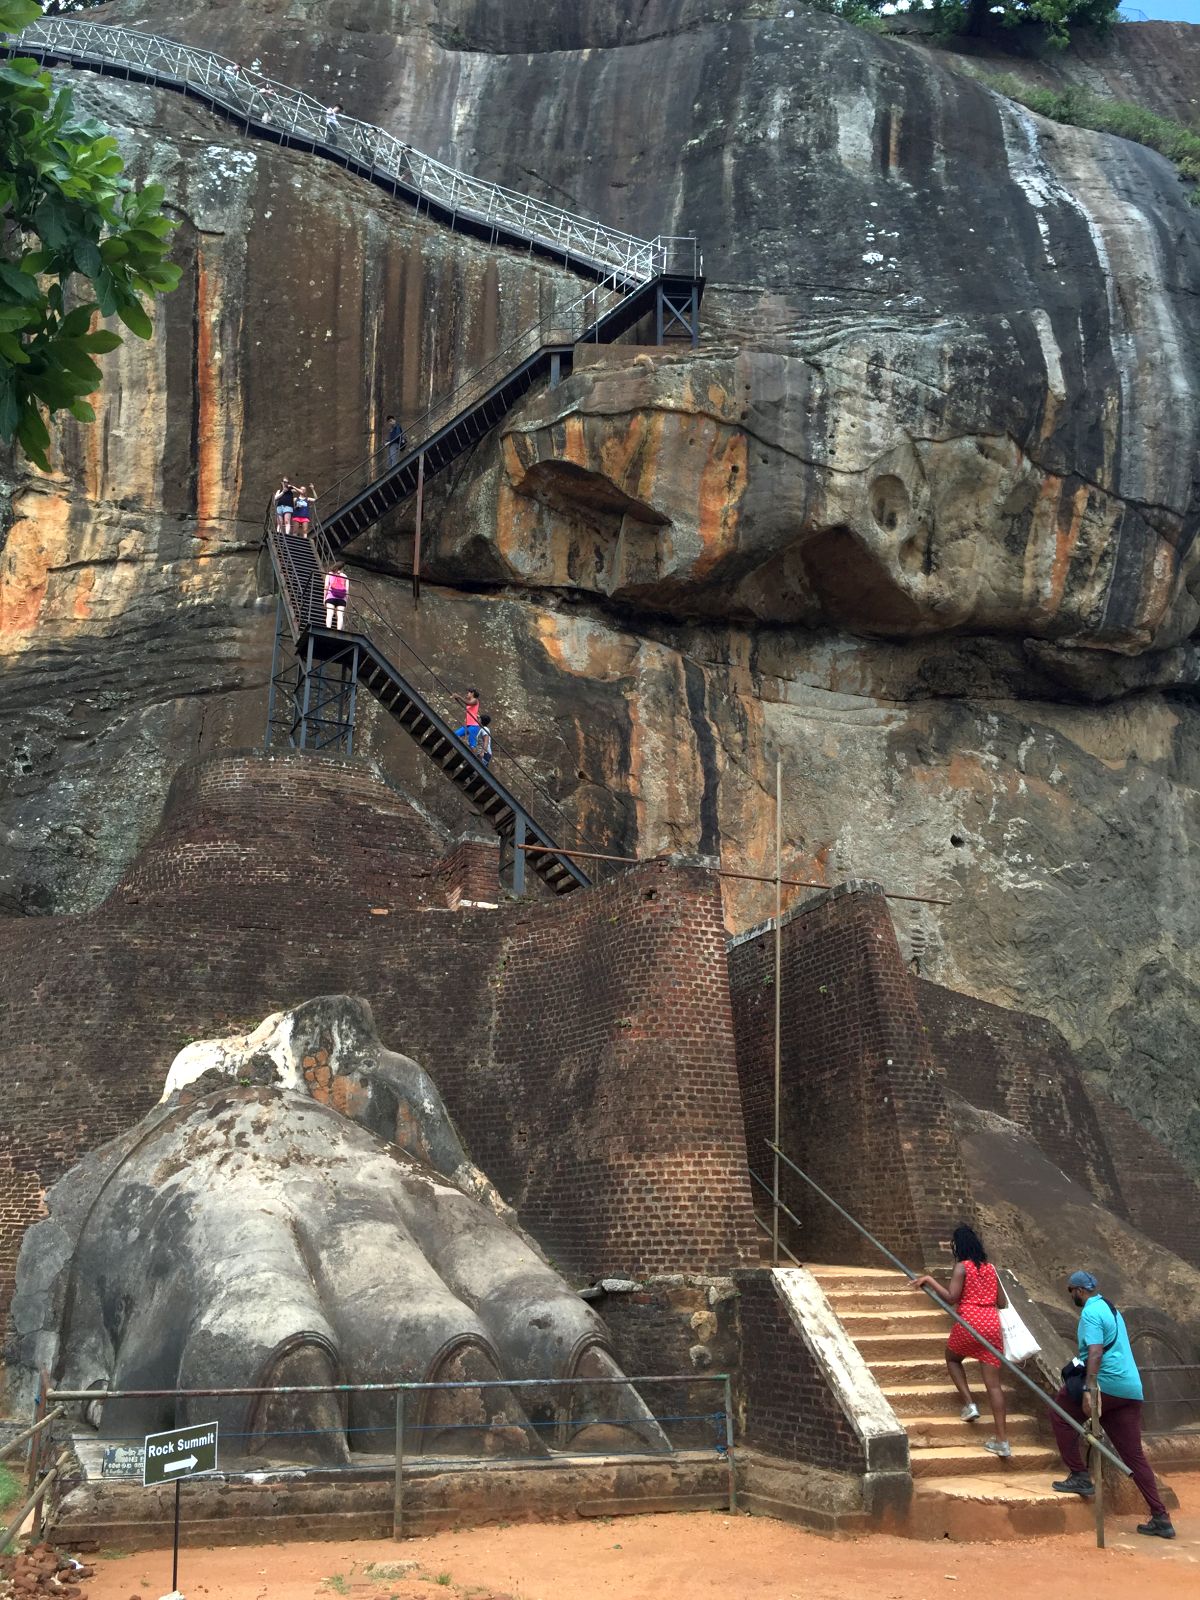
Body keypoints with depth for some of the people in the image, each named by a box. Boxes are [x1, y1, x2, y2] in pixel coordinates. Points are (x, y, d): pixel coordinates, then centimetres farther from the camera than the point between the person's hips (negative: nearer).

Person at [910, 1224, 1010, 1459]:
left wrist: (929, 1280, -7)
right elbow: (1002, 1303, 16)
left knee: (952, 1359, 27)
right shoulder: (990, 1268, 13)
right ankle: (1002, 1440, -3)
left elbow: (950, 1298, -13)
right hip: (992, 1325, 4)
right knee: (993, 1384, 2)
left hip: (968, 1324, -4)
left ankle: (969, 1404, 9)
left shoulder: (962, 1267, -4)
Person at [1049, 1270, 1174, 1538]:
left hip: (1107, 1385, -9)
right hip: (1131, 1389, 9)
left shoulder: (1090, 1312, -8)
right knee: (1134, 1454, 9)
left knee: (1060, 1411, 8)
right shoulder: (1110, 1308, 21)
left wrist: (1088, 1389, -26)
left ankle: (1079, 1477, 7)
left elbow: (1095, 1352, -20)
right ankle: (1161, 1518, 4)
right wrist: (1080, 1364, 34)